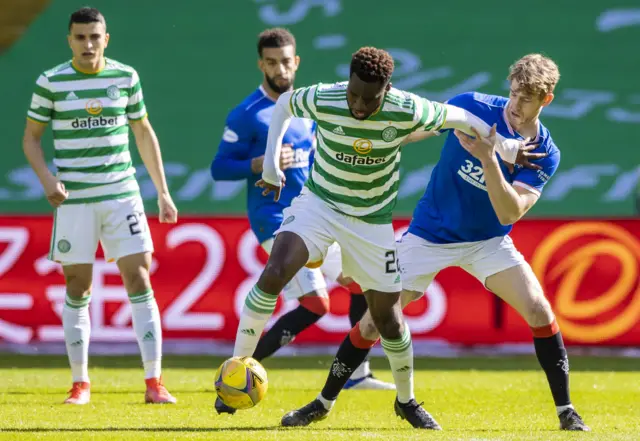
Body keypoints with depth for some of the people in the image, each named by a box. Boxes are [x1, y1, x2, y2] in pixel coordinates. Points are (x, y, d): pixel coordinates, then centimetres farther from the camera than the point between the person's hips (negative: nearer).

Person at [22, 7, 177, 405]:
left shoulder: (126, 77, 4)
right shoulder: (51, 83, -3)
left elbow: (144, 133, 13)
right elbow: (31, 137, 4)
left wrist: (163, 192, 12)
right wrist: (47, 179, -13)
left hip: (123, 194, 1)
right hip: (74, 200, -1)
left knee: (139, 280, -6)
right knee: (78, 289, 3)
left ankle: (154, 382, -4)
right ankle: (81, 383, 14)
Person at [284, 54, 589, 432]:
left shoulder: (545, 155, -15)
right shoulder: (473, 107, -15)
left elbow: (509, 213, -25)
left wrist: (488, 159, -36)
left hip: (488, 242, 0)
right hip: (429, 236, 0)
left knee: (539, 311, -19)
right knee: (374, 321, -2)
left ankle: (566, 411, -6)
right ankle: (323, 403, 17)